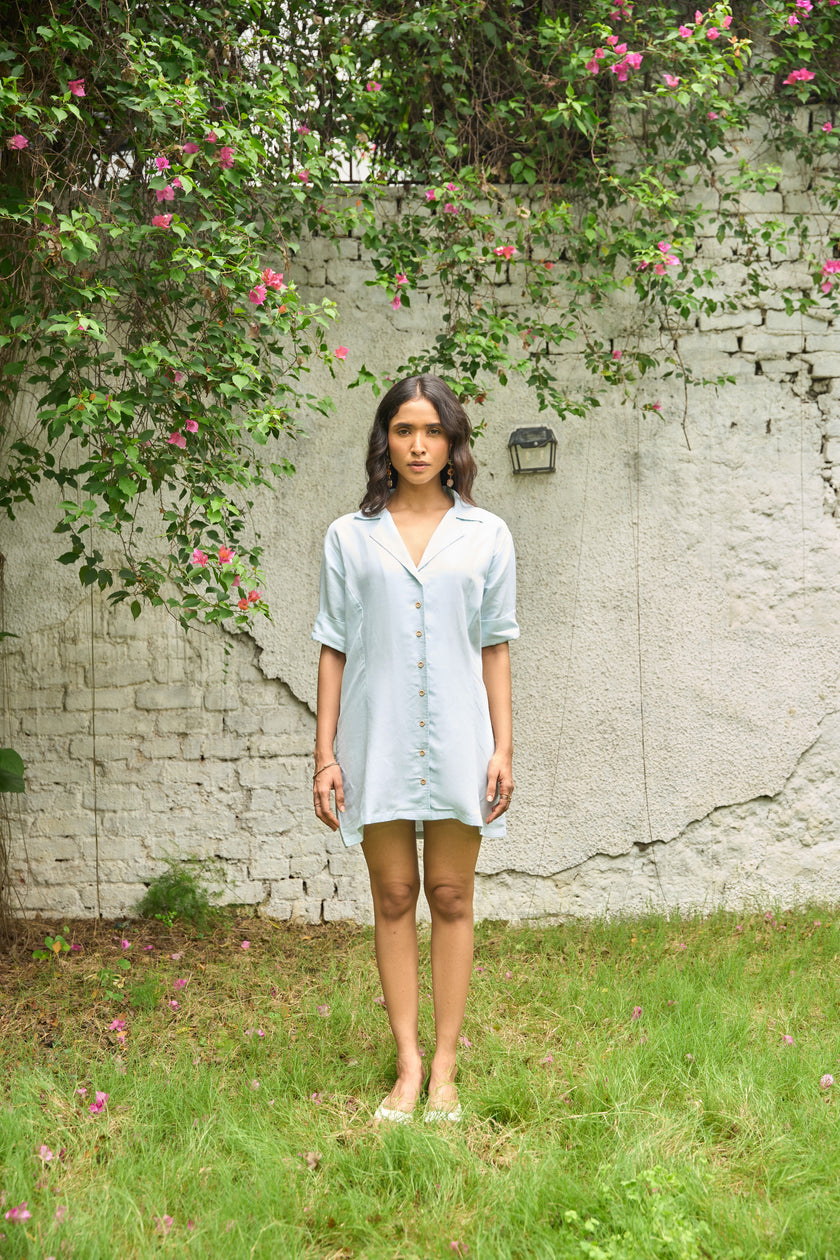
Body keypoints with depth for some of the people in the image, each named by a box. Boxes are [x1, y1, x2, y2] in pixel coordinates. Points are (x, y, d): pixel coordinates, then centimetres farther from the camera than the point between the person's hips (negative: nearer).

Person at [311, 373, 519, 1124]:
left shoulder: (486, 535, 7)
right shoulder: (350, 537, 6)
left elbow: (496, 646, 7)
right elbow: (334, 648, 5)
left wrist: (503, 747, 1)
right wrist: (325, 754, 1)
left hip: (457, 738, 0)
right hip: (379, 738, 0)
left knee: (451, 898, 4)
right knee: (394, 898, 4)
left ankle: (445, 1067, 10)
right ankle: (408, 1065, 10)